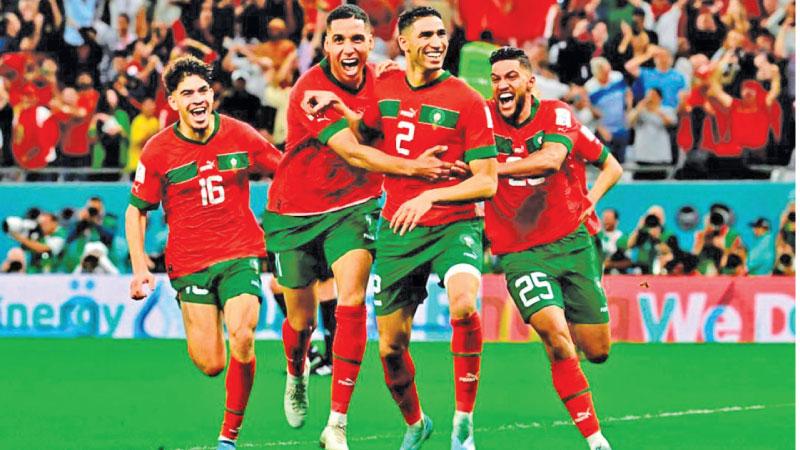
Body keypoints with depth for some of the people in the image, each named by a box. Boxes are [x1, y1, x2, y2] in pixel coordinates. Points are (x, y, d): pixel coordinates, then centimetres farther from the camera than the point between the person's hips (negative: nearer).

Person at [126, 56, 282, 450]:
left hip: (241, 254, 0)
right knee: (210, 365, -6)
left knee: (241, 340, -23)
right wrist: (139, 268, -2)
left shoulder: (240, 136, -1)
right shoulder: (158, 151, -4)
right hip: (189, 263, 0)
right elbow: (136, 210, 5)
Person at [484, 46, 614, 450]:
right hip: (520, 254, -1)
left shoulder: (557, 116, -4)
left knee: (597, 350, 4)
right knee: (556, 336, -24)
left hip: (572, 243, 1)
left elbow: (551, 159, -20)